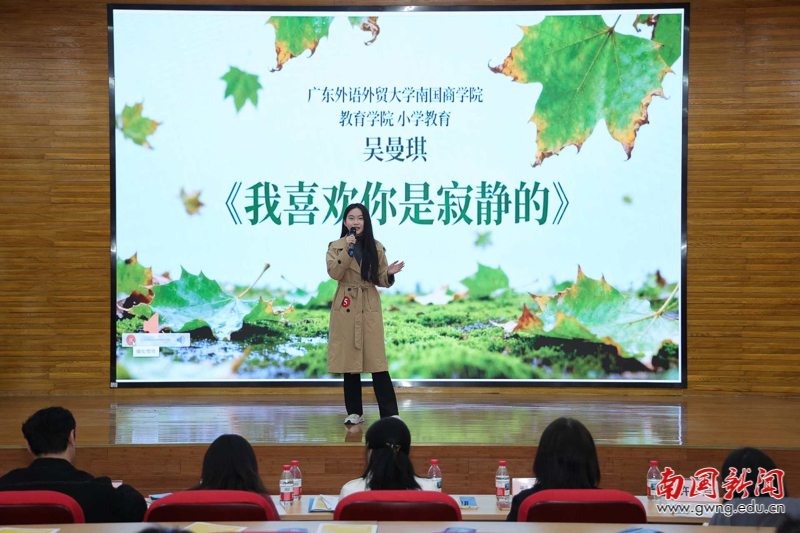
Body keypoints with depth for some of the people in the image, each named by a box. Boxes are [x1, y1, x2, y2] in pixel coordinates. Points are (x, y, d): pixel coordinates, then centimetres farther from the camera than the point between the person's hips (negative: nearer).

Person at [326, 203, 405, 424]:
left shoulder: (376, 247, 7)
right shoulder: (335, 247, 4)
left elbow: (381, 281, 5)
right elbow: (334, 273, -12)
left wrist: (389, 273, -16)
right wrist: (347, 250, -20)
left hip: (370, 308, 0)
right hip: (346, 308, 0)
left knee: (377, 362, -5)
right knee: (349, 360, 4)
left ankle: (390, 413, -4)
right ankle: (354, 412, 13)